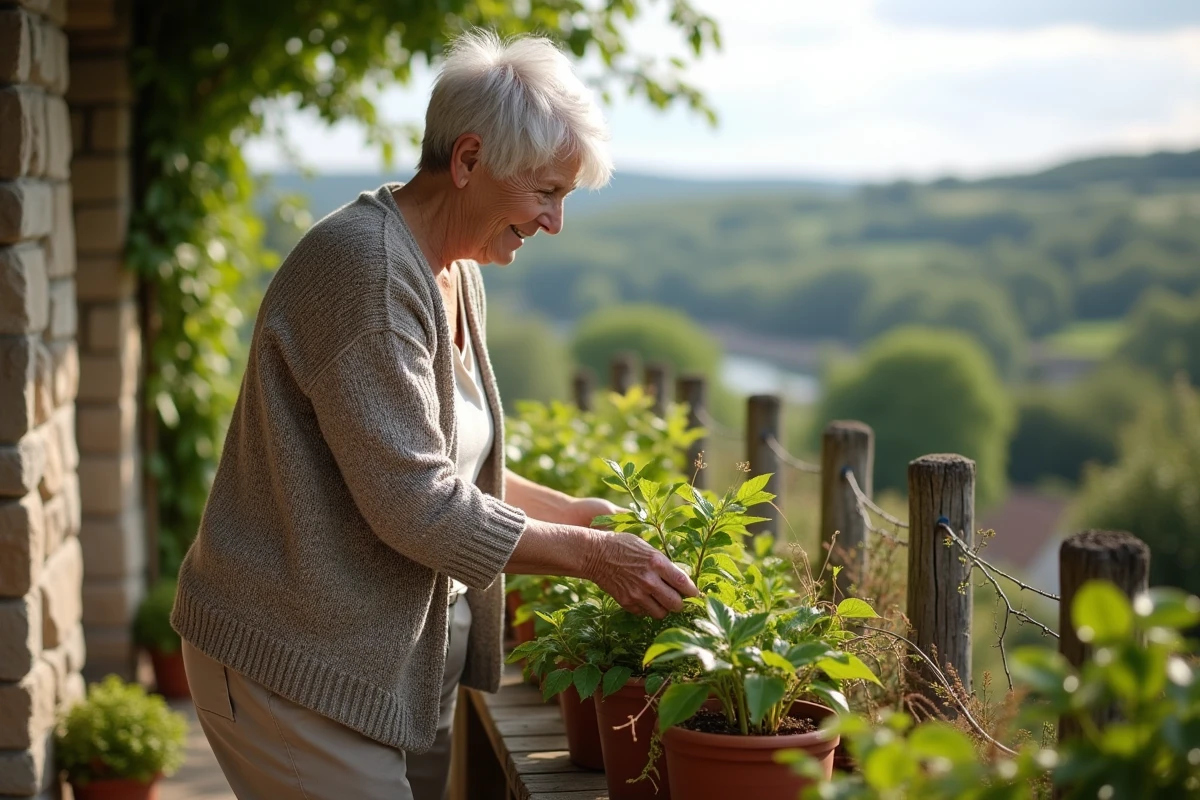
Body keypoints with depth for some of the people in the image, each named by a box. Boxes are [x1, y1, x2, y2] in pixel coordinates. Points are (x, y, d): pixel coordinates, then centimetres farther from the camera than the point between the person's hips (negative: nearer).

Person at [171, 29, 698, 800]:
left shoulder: (455, 272, 9)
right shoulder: (367, 269, -21)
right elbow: (415, 502, -24)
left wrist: (574, 511, 8)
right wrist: (587, 554, -17)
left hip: (406, 655, 9)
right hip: (300, 665, -9)